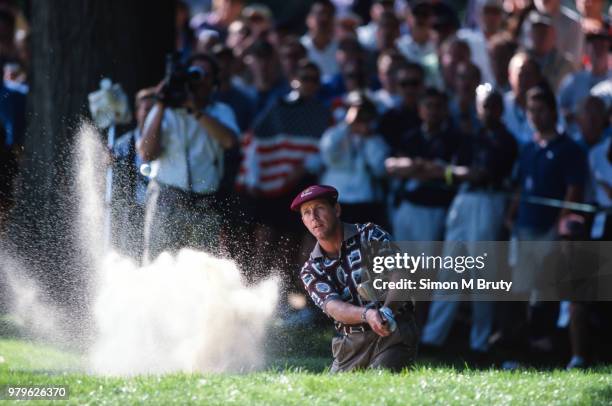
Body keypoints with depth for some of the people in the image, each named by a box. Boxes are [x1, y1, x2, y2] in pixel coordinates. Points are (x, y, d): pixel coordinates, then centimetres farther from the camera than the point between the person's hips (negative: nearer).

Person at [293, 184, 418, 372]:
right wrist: (367, 315, -32)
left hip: (394, 334, -4)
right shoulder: (310, 271, 7)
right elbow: (333, 308, -10)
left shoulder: (369, 235, 1)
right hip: (350, 345, 4)